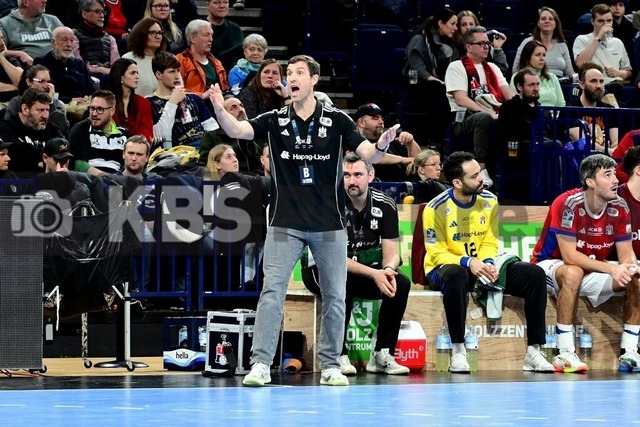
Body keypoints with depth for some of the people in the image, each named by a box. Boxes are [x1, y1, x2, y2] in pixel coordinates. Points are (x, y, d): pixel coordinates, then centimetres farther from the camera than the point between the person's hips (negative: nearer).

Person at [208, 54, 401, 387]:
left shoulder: (336, 120, -1)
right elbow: (237, 130, -10)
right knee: (272, 291, -8)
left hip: (329, 225, 0)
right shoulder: (275, 121, 2)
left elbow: (367, 154, -7)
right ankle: (260, 364, -8)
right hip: (285, 223, 0)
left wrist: (381, 146, -31)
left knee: (334, 296, 5)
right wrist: (220, 111, -31)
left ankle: (330, 365, 16)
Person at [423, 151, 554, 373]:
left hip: (481, 267, 5)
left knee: (535, 274, -13)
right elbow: (437, 254, -14)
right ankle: (458, 352, -34)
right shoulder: (436, 209, -15)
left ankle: (533, 353, -15)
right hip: (444, 268, -5)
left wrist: (488, 263, -19)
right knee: (456, 275, -43)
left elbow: (490, 243, 4)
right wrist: (467, 262, -30)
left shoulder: (489, 201, 0)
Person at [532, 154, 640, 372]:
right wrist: (612, 269, -35)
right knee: (573, 273, -39)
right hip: (550, 266, -6)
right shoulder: (568, 204, -25)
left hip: (592, 268, 6)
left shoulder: (619, 208, -7)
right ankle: (565, 354, -37)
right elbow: (569, 256, -29)